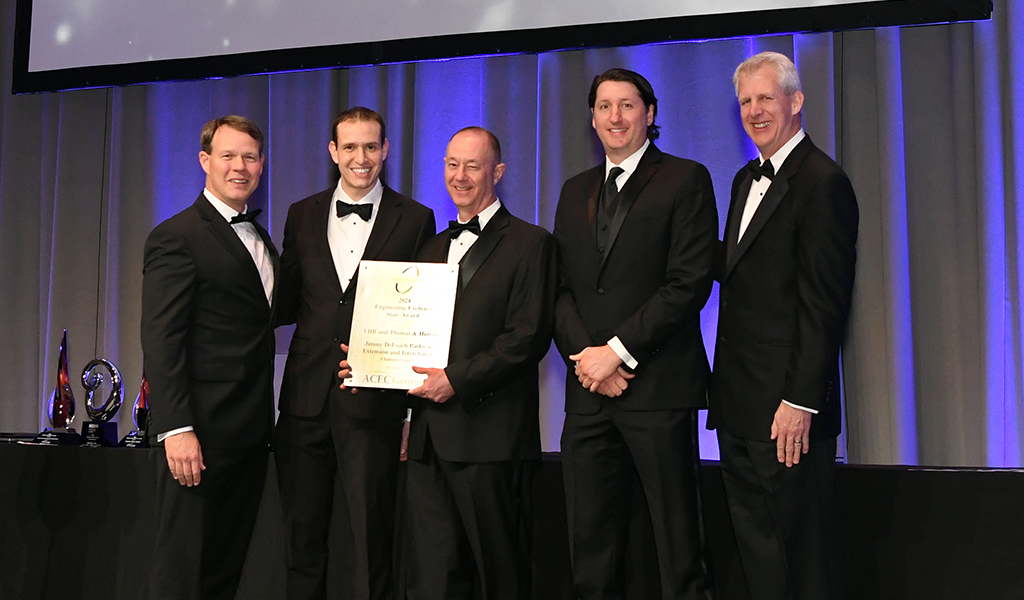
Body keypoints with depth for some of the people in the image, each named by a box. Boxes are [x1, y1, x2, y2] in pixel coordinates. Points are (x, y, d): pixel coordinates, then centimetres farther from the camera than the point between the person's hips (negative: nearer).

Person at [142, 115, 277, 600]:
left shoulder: (261, 238, 17)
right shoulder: (176, 237, -7)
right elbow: (160, 341, -14)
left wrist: (267, 421, 10)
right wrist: (177, 430, -21)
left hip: (252, 432, 8)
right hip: (202, 433, -7)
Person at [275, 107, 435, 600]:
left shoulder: (414, 219, 2)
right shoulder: (302, 215, 12)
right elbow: (286, 304, 14)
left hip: (372, 397, -3)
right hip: (307, 394, 3)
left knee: (371, 537, 3)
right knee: (302, 536, 13)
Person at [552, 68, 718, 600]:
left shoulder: (686, 180, 1)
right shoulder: (575, 191, 18)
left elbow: (689, 283, -9)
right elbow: (561, 287, 14)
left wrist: (618, 350, -12)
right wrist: (584, 352, -4)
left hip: (658, 387, -5)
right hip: (588, 392, 5)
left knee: (678, 546, 1)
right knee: (591, 548, 9)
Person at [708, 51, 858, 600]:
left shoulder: (822, 182, -11)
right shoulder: (746, 179, 17)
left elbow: (823, 303, -16)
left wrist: (801, 401, -19)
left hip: (786, 408, -8)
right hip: (739, 405, 8)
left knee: (799, 551, 2)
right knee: (754, 546, 15)